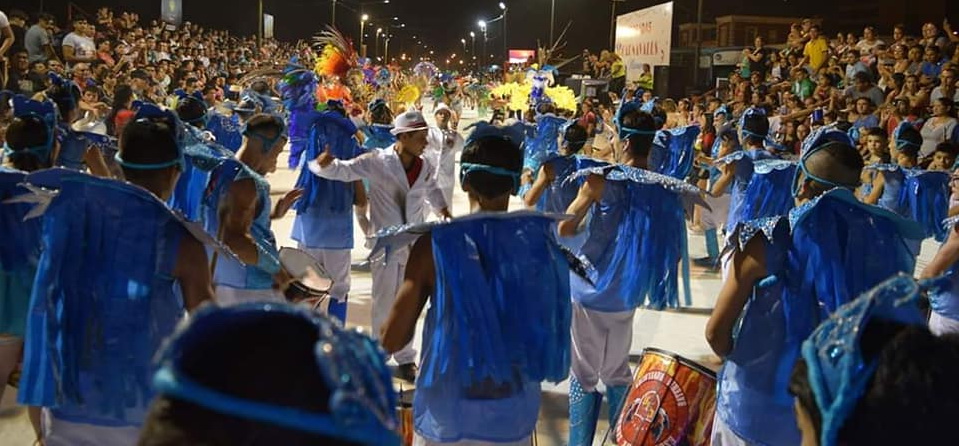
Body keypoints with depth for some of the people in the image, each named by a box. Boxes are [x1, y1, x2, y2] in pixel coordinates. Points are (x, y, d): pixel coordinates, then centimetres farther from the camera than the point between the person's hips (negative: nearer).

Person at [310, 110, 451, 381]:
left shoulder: (425, 167, 4)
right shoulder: (377, 162, -11)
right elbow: (343, 170, -14)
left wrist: (441, 207, 5)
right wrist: (325, 164, -35)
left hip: (414, 244, 4)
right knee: (384, 303, 5)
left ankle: (405, 358, 24)